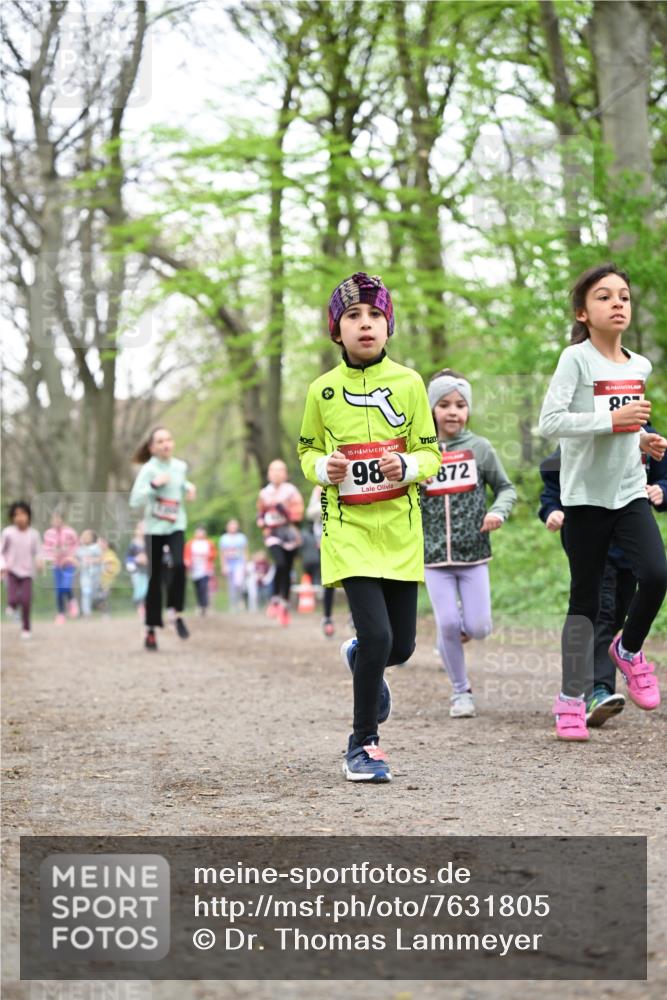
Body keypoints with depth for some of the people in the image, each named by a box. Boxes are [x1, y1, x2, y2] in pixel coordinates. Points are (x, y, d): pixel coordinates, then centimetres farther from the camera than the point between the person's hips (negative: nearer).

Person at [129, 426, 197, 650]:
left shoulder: (180, 466, 3)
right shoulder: (148, 470, -10)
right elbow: (135, 501, -17)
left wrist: (189, 488, 5)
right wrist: (153, 485, -28)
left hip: (176, 525, 3)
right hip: (155, 528, -2)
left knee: (179, 565, -23)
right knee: (155, 578, 1)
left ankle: (177, 613, -4)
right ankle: (151, 630, 10)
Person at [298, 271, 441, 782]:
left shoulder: (408, 383, 0)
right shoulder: (323, 389, 0)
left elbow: (431, 452, 5)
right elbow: (308, 450, 12)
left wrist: (408, 466, -17)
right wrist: (323, 468, -10)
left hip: (400, 529, 2)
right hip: (348, 529, -2)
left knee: (402, 645, 7)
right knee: (377, 634, -16)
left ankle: (359, 659, 46)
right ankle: (363, 743, 3)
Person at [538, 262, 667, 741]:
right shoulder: (576, 359, -9)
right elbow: (550, 422, -19)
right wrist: (611, 419, -23)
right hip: (586, 495, -4)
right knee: (586, 598, 1)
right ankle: (572, 698, 12)